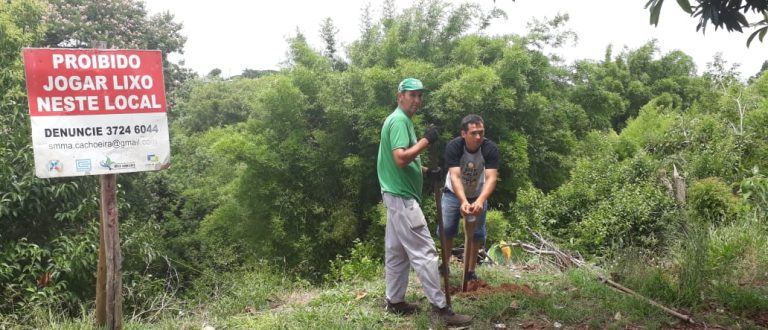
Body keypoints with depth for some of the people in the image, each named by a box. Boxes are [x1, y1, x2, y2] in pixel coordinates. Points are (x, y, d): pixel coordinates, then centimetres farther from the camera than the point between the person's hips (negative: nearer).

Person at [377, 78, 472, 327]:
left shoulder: (401, 120, 17)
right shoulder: (399, 120, -15)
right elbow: (400, 159, -26)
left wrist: (424, 170, 11)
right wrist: (426, 140, -21)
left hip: (398, 195, 11)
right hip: (402, 197, -11)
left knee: (397, 251, 14)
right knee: (424, 252, -8)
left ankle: (395, 302, 23)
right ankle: (440, 306, -4)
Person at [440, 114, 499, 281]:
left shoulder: (490, 148, -27)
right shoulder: (453, 147, -29)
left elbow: (491, 178, -35)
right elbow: (454, 176, -36)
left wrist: (480, 201, -52)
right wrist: (463, 202, -51)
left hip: (478, 196, 1)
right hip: (454, 194, -1)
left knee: (476, 233, -1)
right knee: (446, 229, -3)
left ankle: (470, 271, 15)